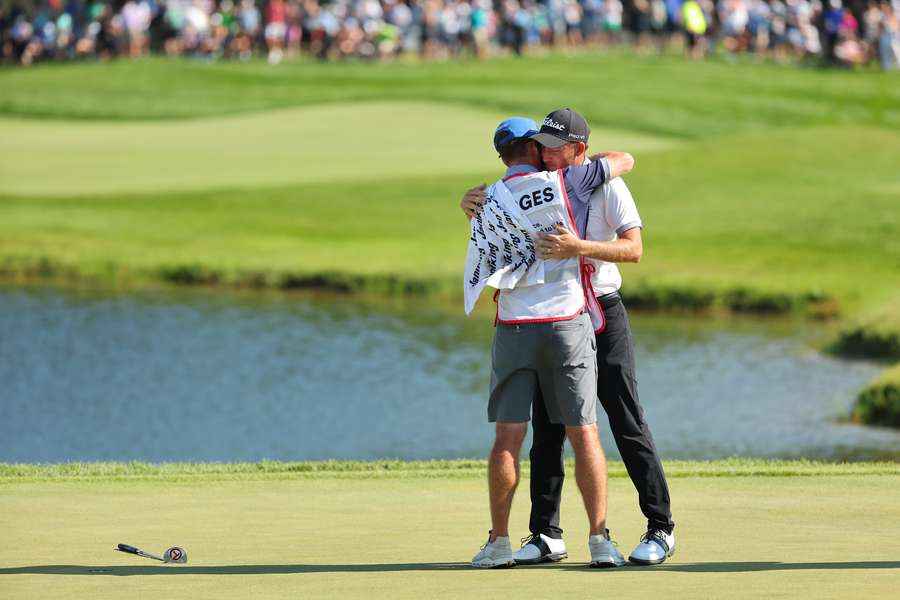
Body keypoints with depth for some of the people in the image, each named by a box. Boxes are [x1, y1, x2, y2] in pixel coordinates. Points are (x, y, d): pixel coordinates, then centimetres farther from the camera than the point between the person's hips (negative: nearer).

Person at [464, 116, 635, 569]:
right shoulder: (563, 183, -2)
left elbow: (476, 279, 9)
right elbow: (624, 161, 7)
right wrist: (583, 161, 25)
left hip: (514, 327, 2)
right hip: (568, 323, -1)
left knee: (508, 438, 3)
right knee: (583, 434, 2)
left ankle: (499, 543, 3)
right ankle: (599, 540, 0)